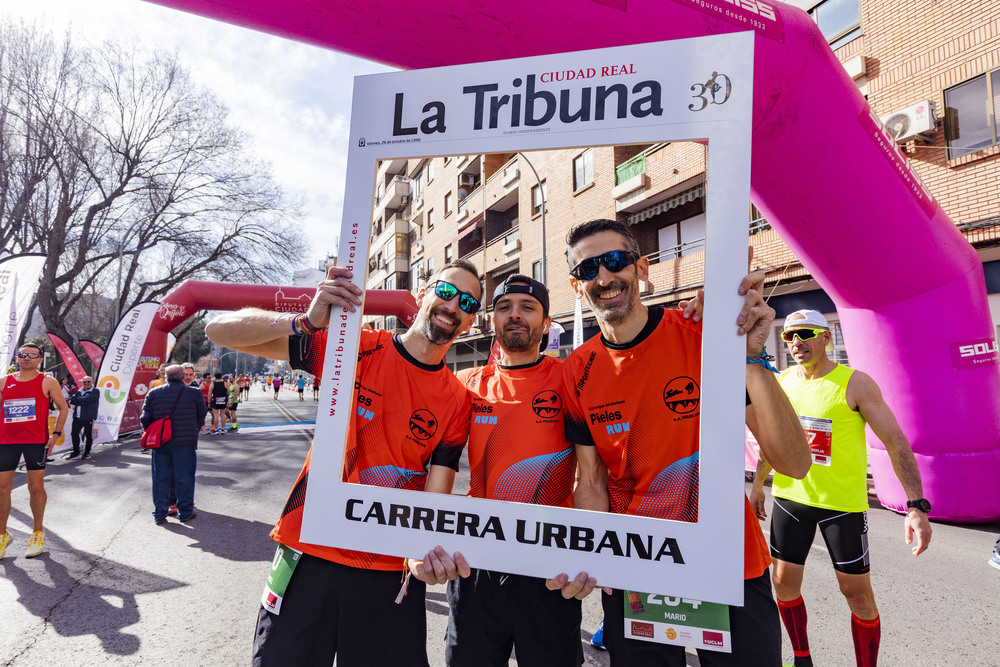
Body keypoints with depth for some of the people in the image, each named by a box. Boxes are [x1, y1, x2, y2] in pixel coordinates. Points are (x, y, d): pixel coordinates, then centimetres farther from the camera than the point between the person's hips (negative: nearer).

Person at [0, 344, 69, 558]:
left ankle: (37, 534, 16)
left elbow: (63, 407, 3)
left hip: (37, 442, -3)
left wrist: (56, 434, -6)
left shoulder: (47, 382, 0)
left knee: (36, 487, 3)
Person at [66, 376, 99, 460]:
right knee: (74, 433, 5)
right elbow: (72, 400, 5)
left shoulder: (95, 391, -2)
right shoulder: (79, 392, 17)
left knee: (88, 435, 1)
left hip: (88, 418, -6)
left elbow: (86, 399, -15)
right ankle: (76, 453, 16)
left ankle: (87, 453, 13)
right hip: (77, 417, 6)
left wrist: (77, 400, -5)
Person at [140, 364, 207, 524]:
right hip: (185, 442, -2)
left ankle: (159, 513, 19)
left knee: (160, 477, 12)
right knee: (184, 476, 6)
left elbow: (145, 419, 4)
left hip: (160, 443, 3)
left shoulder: (153, 393, 2)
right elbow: (201, 417, 6)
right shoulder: (194, 393, -3)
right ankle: (185, 512, 14)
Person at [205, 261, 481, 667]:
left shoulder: (457, 402, -2)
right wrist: (306, 321, -28)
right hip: (309, 556, 0)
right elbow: (220, 331, -9)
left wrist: (426, 553, -29)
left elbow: (434, 497, -8)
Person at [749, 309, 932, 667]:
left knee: (857, 590, 6)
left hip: (842, 503, -4)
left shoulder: (855, 384, -11)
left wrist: (916, 506, -20)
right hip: (790, 497, 4)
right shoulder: (782, 382, 2)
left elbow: (896, 442, -12)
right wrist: (758, 484, 16)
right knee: (784, 581, 10)